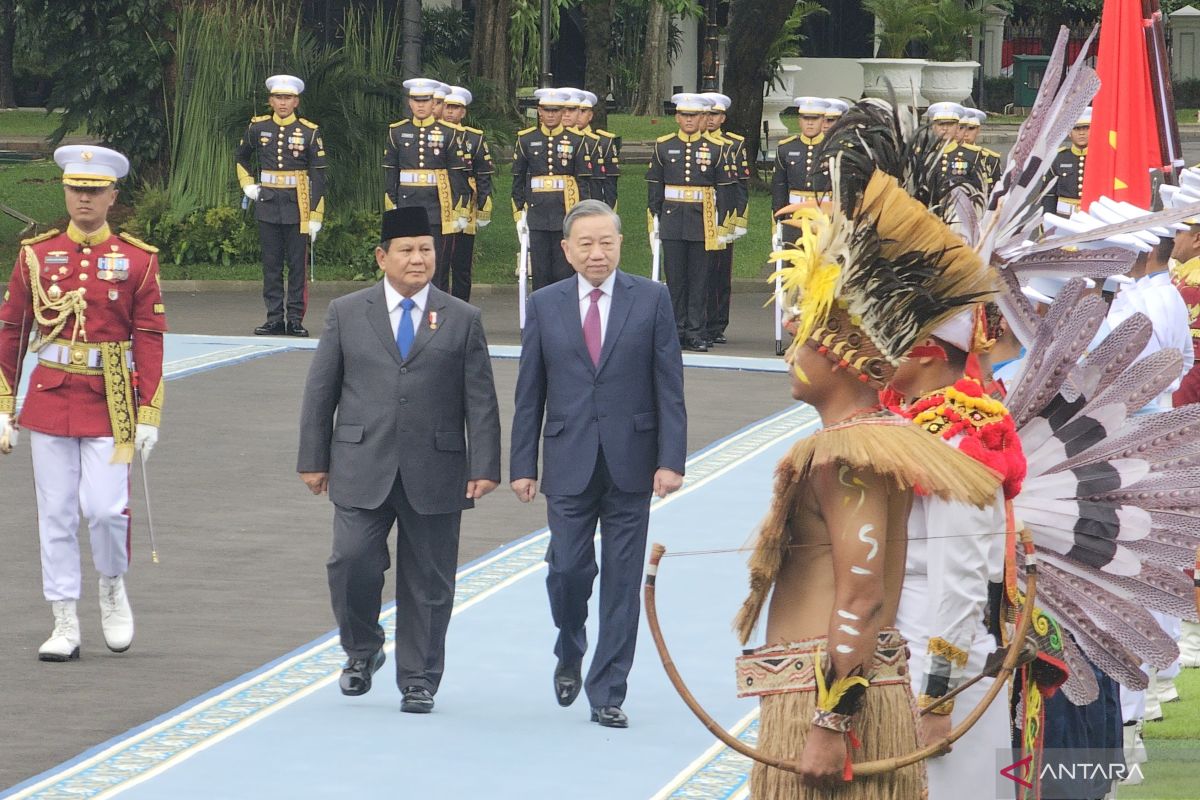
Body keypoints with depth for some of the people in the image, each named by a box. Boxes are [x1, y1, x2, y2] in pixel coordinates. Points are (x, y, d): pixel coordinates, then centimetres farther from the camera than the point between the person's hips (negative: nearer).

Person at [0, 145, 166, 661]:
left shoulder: (137, 260, 0)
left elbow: (150, 341, 0)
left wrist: (148, 417, -5)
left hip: (110, 403, -2)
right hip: (49, 400, 2)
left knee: (106, 509, -10)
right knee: (56, 516, 3)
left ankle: (113, 589, 19)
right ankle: (65, 625, 11)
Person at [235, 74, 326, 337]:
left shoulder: (309, 132, -3)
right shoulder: (258, 128, 4)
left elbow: (318, 177, -4)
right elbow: (240, 156, 24)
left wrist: (316, 216, -9)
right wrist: (247, 184, 9)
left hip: (297, 206, -2)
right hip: (267, 205, 2)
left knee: (298, 264, 0)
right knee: (271, 264, 5)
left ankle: (295, 319, 6)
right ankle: (275, 318, 10)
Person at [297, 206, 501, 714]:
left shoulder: (462, 320, 7)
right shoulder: (346, 314, 8)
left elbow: (481, 401, 5)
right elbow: (321, 392, 10)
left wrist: (484, 467, -3)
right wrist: (313, 459, 5)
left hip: (435, 475, 0)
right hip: (362, 471, 0)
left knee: (428, 581, 3)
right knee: (353, 563, -10)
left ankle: (418, 680, 14)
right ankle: (362, 651, 15)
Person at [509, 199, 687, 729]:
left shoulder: (651, 299, 2)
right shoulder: (544, 306, 5)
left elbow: (669, 386, 0)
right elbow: (530, 394, 8)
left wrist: (671, 460, -8)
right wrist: (522, 465, 3)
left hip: (630, 464, -1)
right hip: (569, 466, 1)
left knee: (622, 581, 1)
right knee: (567, 569, -3)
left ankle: (607, 694, 9)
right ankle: (570, 654, 28)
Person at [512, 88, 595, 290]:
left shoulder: (576, 141, 3)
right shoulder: (526, 140, 6)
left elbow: (584, 181, 4)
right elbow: (518, 181, 10)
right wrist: (519, 214, 5)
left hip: (566, 217, -1)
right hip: (537, 217, 1)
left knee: (564, 272, 0)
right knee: (540, 273, 2)